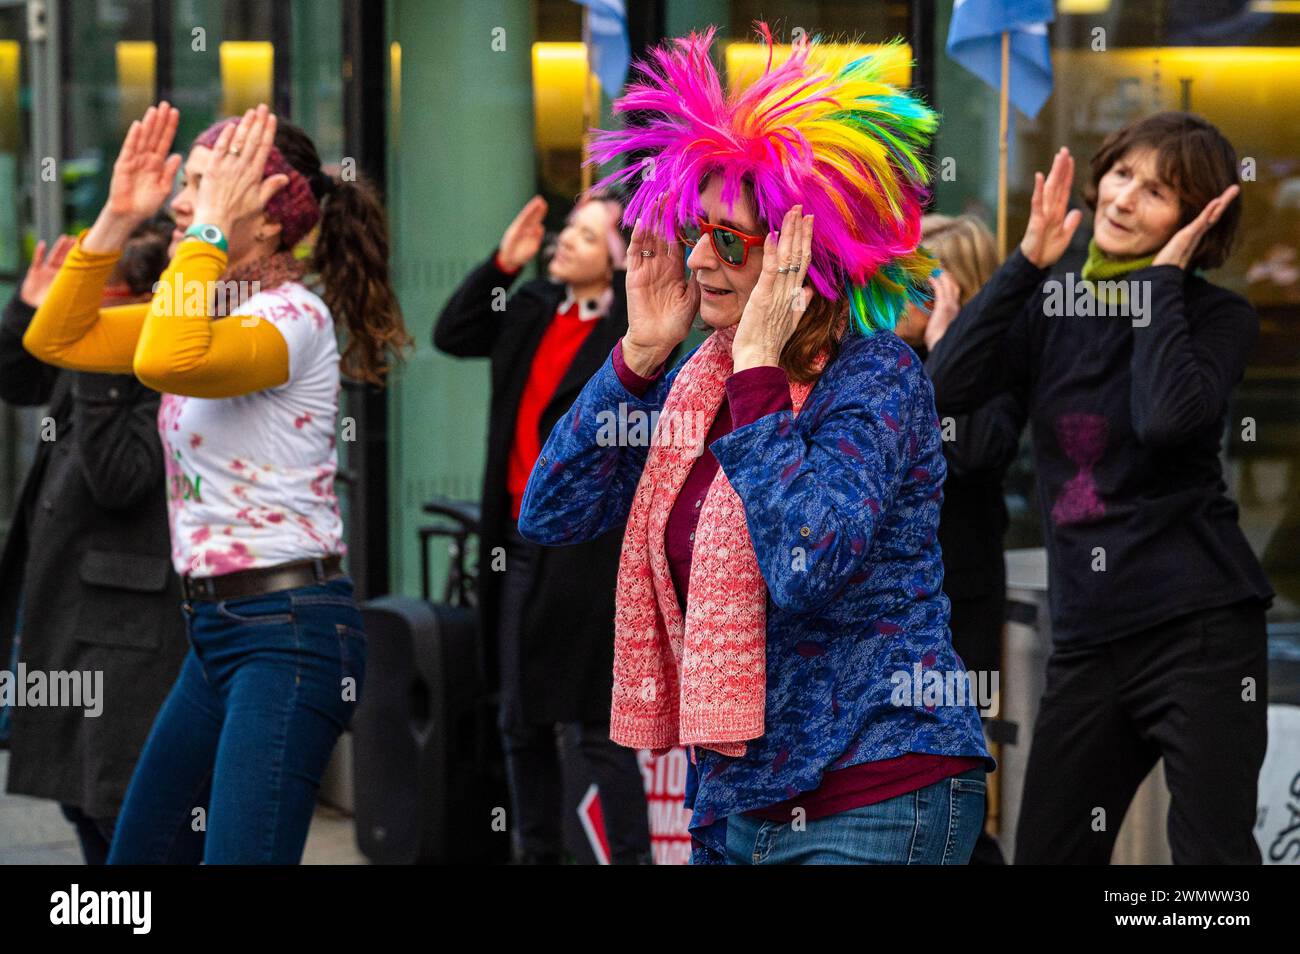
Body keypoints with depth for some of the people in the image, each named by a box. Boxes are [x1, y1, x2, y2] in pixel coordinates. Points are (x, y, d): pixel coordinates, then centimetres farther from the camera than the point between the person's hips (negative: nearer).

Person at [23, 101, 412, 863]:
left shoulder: (293, 315, -14)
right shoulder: (210, 309, 14)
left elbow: (166, 364, -33)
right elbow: (56, 340, 15)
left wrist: (210, 228, -23)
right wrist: (116, 220, 6)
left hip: (290, 629, -10)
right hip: (218, 629, 10)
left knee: (240, 855, -18)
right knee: (139, 854, 12)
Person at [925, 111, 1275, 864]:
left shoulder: (1217, 317, -2)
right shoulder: (1052, 304, 10)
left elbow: (1167, 419, -23)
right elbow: (948, 387, -7)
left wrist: (1161, 279, -13)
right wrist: (1028, 260, -7)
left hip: (1200, 628, -5)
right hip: (1088, 635, 5)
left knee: (1211, 853, -6)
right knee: (1047, 852, 9)